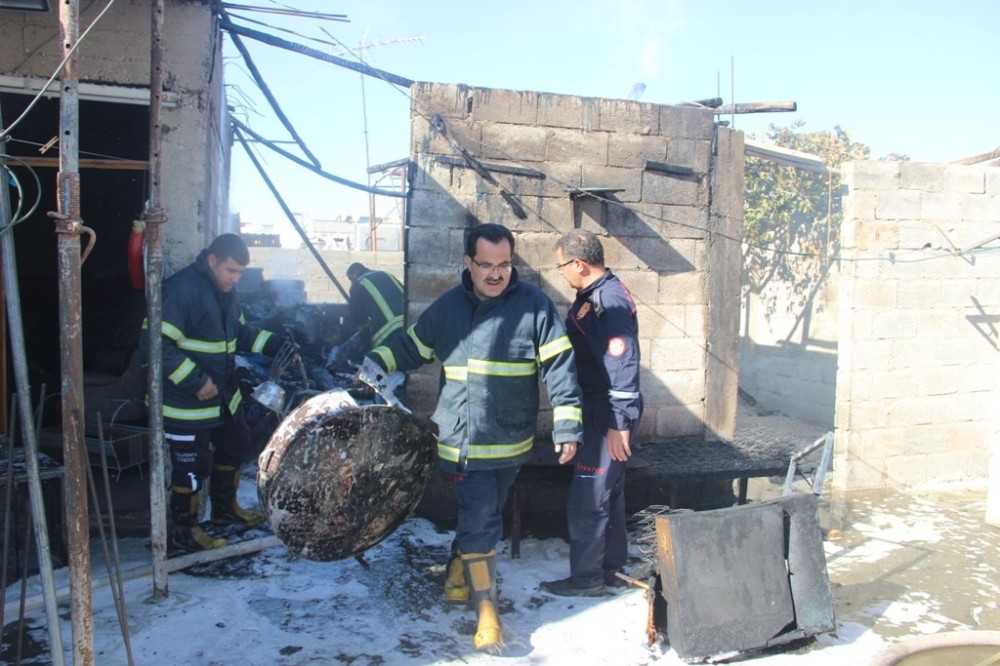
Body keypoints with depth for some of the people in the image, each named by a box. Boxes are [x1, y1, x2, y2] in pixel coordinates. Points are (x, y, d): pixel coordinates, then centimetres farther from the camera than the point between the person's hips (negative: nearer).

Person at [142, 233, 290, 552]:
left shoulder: (226, 291, 6)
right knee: (191, 465, 2)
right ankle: (185, 530, 21)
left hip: (224, 394, 9)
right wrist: (196, 381, -26)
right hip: (187, 402, -9)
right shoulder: (181, 289, -22)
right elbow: (157, 343, -25)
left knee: (233, 449, 21)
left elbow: (239, 332, 17)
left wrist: (276, 344, 2)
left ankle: (225, 509, 42)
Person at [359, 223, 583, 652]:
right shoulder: (447, 307, 4)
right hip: (464, 441, 0)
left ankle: (457, 576, 43)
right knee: (479, 524, -4)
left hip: (513, 442, 0)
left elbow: (559, 366, -7)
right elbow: (411, 346, 17)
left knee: (482, 519, 18)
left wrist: (567, 425, -11)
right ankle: (486, 612, 9)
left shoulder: (535, 306, -5)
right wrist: (376, 363, 0)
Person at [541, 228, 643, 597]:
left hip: (607, 417, -10)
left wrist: (619, 424, -24)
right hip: (600, 413, 10)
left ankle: (586, 578, 13)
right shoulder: (595, 296, 11)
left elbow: (623, 366, -25)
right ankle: (610, 568, 32)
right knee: (609, 492, 19)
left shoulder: (608, 301, -21)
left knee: (587, 499, -1)